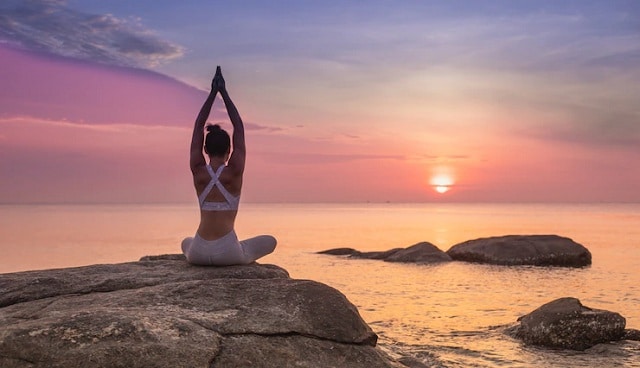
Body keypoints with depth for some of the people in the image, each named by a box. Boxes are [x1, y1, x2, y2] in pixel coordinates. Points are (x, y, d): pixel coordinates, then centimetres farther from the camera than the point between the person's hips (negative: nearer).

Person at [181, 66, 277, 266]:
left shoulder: (198, 171, -1)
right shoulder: (234, 172, -7)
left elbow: (198, 127, 8)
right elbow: (239, 129, 3)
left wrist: (213, 93, 10)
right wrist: (224, 92, 7)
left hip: (198, 254, 3)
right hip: (228, 253, -3)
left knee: (186, 243, 40)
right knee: (270, 241, 23)